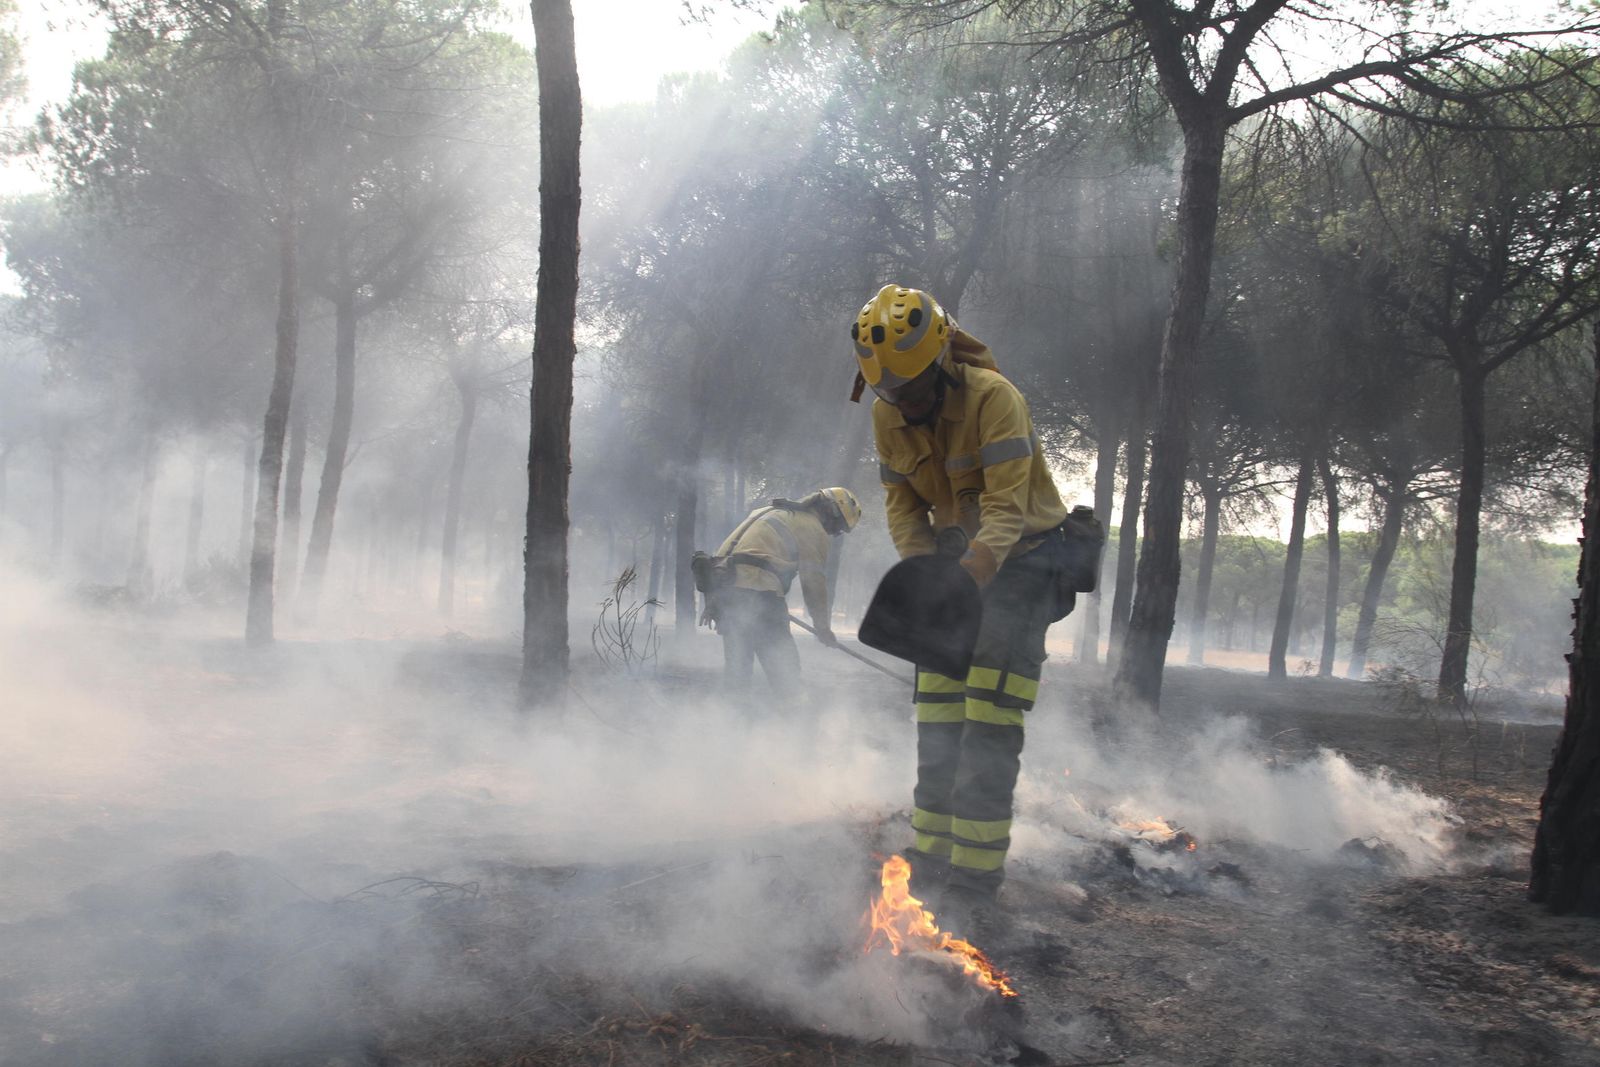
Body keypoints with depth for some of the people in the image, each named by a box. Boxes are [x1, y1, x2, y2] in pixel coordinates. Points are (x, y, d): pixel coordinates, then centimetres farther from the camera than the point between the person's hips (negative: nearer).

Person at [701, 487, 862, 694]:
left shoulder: (765, 512, 28)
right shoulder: (813, 528, 3)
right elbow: (814, 582, 2)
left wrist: (712, 602, 26)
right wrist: (823, 627, 14)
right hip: (757, 593, -8)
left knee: (737, 666, 18)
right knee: (784, 669, -3)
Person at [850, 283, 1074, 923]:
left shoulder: (993, 397, -24)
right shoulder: (887, 416, -4)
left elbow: (1008, 504, -29)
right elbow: (902, 504, 1)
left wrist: (978, 566, -45)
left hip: (1022, 554, -6)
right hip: (957, 554, 6)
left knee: (989, 720, -15)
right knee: (937, 716, 2)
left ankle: (973, 881, -13)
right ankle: (929, 866, 8)